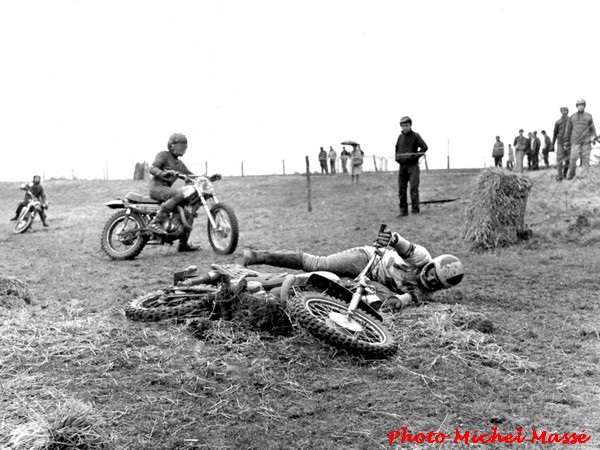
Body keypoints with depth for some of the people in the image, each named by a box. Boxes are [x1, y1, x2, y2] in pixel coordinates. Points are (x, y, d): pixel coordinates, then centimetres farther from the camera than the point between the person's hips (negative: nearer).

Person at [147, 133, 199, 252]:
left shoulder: (179, 163, 23)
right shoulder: (163, 155, -1)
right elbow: (152, 169, -15)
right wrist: (164, 173, -36)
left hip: (166, 189, 9)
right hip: (157, 187, -9)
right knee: (179, 194, -34)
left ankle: (183, 244, 12)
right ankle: (156, 222, -35)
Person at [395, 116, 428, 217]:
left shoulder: (416, 136, -3)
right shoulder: (400, 137, 12)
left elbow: (424, 147, -5)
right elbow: (396, 148, 26)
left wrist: (415, 156, -12)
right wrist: (397, 157, 10)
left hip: (413, 166, -5)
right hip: (402, 166, 5)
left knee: (413, 188, -11)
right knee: (401, 189, 4)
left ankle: (415, 210, -8)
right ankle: (403, 211, 10)